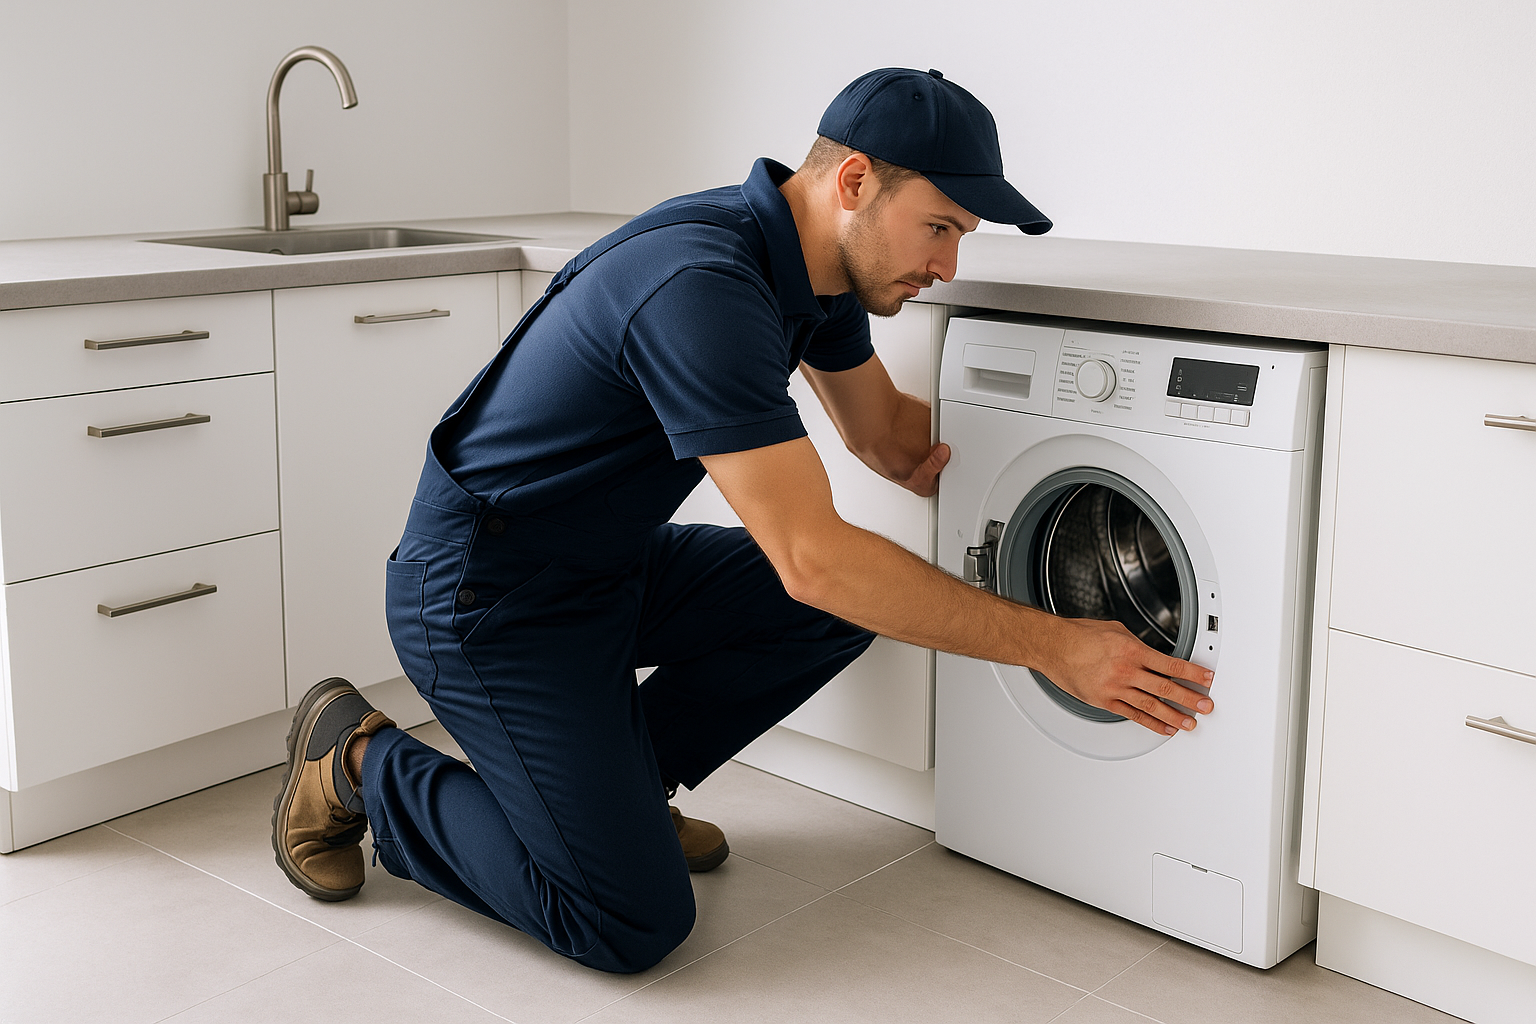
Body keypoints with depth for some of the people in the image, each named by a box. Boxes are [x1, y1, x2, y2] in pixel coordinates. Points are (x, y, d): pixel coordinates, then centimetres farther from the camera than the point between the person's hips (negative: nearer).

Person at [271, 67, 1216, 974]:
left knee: (869, 588, -2)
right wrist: (1050, 646, -29)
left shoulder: (818, 262, -1)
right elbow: (812, 561, -34)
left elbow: (889, 435, 16)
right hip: (490, 599, -9)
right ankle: (360, 763, 7)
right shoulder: (703, 289, -31)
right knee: (633, 925, -13)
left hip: (614, 564, 9)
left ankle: (617, 781, 11)